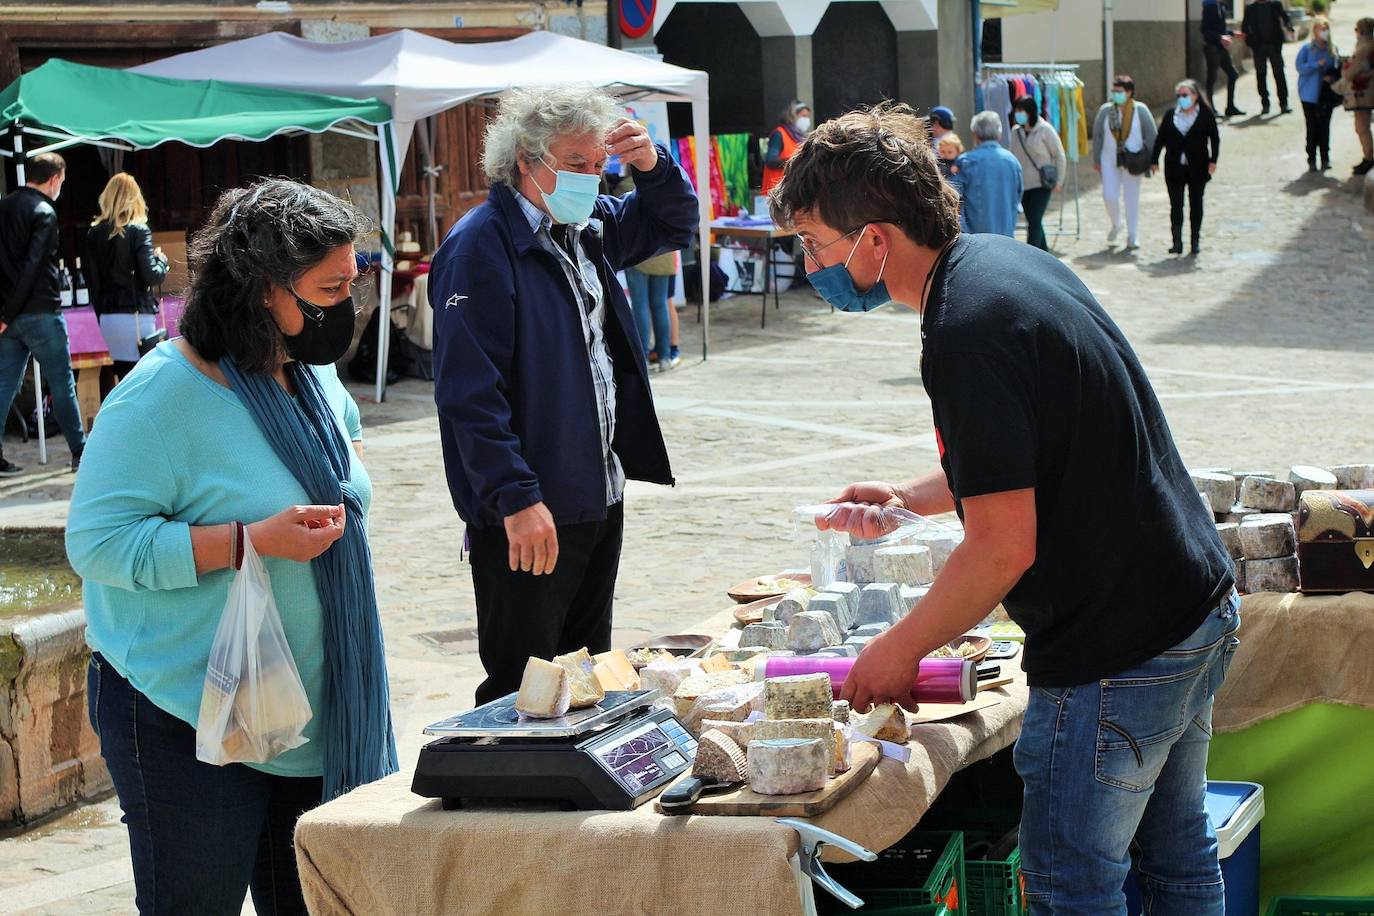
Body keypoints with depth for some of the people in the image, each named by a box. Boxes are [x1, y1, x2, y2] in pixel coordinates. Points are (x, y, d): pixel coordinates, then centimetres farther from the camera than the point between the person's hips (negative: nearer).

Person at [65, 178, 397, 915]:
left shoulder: (313, 373, 7)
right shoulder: (164, 394, -19)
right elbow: (97, 540, -23)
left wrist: (341, 487, 11)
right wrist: (252, 541, -28)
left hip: (313, 711, 8)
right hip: (188, 724, -8)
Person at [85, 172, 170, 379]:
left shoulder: (94, 234, 7)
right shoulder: (138, 231, -8)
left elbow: (92, 280, 9)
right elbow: (152, 276, -13)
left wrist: (101, 315, 16)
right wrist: (161, 259, 7)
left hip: (108, 317, 5)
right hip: (136, 314, -5)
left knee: (123, 372, 10)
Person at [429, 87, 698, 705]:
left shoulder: (589, 226, 10)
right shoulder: (481, 247, -16)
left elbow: (675, 225, 26)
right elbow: (470, 391, -21)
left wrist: (652, 166, 3)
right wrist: (517, 499, -26)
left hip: (600, 494, 9)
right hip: (528, 513, -9)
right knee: (525, 688, -3)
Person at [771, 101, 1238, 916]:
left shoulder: (967, 334, -24)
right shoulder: (1011, 261, 6)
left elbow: (1005, 546, -23)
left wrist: (899, 652, -11)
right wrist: (910, 499, 12)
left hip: (1118, 655, -10)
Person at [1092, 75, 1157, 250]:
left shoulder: (1140, 110, -6)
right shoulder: (1105, 110, 0)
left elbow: (1151, 135, 0)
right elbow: (1097, 134, 8)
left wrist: (1151, 160, -2)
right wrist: (1096, 159, 8)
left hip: (1132, 161, -2)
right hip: (1110, 159, 2)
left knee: (1132, 197, 3)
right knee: (1109, 195, -4)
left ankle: (1133, 236, 13)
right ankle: (1115, 225, 25)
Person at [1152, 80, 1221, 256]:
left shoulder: (1205, 114, 0)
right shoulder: (1170, 115, 6)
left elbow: (1214, 138, 2)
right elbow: (1160, 139, 9)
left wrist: (1212, 160, -6)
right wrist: (1154, 160, 5)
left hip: (1197, 168, -2)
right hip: (1174, 167, 2)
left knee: (1196, 203, 5)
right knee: (1175, 205, 0)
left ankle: (1196, 241, 13)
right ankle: (1177, 241, 2)